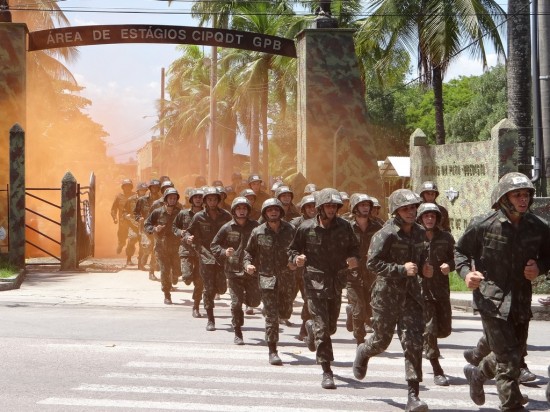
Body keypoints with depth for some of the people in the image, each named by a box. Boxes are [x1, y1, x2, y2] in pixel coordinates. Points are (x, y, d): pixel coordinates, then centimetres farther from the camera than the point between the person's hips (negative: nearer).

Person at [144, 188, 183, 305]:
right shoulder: (157, 212, 0)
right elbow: (146, 225, 6)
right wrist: (154, 229, -13)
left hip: (176, 247, 1)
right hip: (161, 246, -1)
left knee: (177, 272, 2)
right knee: (164, 271, -4)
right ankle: (167, 296, 8)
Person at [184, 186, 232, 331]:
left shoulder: (226, 216, 3)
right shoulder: (199, 217, 0)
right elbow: (188, 232, 4)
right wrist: (188, 238, -19)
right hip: (206, 256, -1)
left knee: (222, 288, 0)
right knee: (208, 288, -3)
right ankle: (210, 320, 6)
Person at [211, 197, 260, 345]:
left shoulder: (255, 226, 1)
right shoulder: (227, 228, 0)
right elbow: (214, 245, 5)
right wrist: (224, 252, -14)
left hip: (252, 270, 1)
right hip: (234, 271, -1)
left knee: (254, 302, 2)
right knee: (236, 303, -3)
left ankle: (246, 296, 38)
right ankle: (238, 334, 9)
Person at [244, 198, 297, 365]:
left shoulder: (290, 230, 0)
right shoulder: (258, 232, -1)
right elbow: (249, 251, 10)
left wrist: (295, 261, -12)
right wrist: (248, 264, -8)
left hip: (286, 278, 2)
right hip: (267, 278, -2)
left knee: (285, 312, 16)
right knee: (271, 316, -7)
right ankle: (273, 351, 0)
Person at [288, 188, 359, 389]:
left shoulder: (344, 227, 1)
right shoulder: (306, 228, -5)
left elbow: (354, 248, 14)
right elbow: (292, 250, 6)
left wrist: (353, 259, -8)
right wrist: (297, 258, -16)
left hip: (337, 283, 4)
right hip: (315, 283, -4)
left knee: (331, 327, 16)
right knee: (322, 328, -10)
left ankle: (311, 327, 51)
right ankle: (327, 372, -5)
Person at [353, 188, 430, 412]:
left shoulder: (419, 232, 7)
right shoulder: (386, 234, -13)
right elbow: (372, 263, -18)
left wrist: (422, 268, 3)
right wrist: (401, 269, -24)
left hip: (411, 294, 4)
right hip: (387, 293, -4)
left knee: (413, 342, -7)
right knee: (382, 340, 9)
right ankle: (363, 352, 47)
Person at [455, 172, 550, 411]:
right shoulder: (483, 225, -10)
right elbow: (460, 250, 4)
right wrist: (466, 273, -14)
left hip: (521, 301, 5)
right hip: (492, 299, -5)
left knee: (515, 353, 19)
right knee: (508, 358, -9)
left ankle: (477, 374, 46)